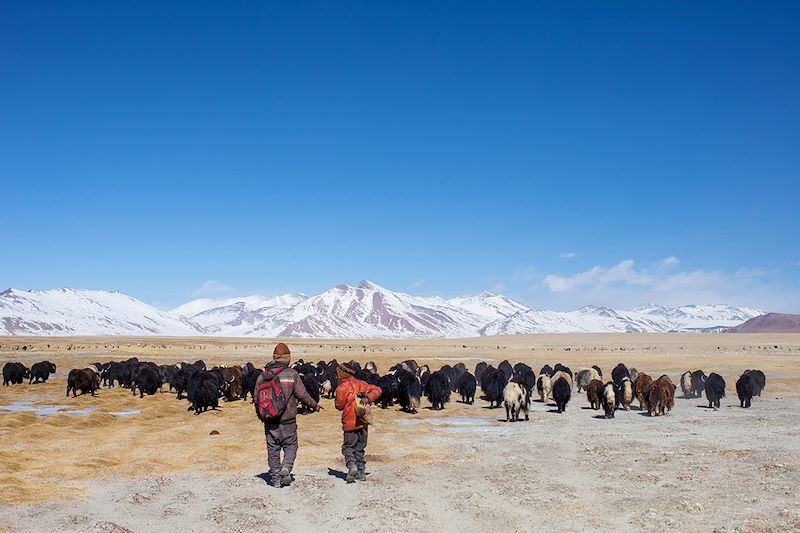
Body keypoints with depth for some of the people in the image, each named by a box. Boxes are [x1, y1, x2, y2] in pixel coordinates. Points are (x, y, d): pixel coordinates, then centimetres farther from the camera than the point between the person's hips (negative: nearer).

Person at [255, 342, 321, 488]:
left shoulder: (262, 376, 1)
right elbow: (302, 394, -7)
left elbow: (257, 399, 7)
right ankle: (286, 467, -10)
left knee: (273, 449, 11)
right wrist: (314, 405, 8)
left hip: (270, 421, 2)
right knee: (290, 445, 13)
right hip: (288, 419, -2)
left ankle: (276, 479, 12)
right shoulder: (292, 374, -8)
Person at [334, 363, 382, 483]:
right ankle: (361, 472, 15)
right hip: (363, 423, 5)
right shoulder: (361, 384, 8)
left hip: (350, 423, -5)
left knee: (348, 447, 5)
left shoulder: (342, 388, -9)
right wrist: (368, 398, -6)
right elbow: (377, 390, 4)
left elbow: (339, 405, -2)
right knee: (360, 448, 16)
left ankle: (351, 466, -18)